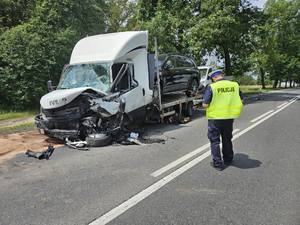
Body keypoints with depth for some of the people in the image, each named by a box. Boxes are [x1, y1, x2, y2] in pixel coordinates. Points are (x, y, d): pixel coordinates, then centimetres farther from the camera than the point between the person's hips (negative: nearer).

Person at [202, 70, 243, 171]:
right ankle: (228, 160, 34)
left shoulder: (211, 87, -14)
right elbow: (241, 101, 6)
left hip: (215, 118, -4)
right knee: (227, 139, 21)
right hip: (229, 117, 5)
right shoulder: (235, 85, -1)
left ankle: (217, 163, 12)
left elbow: (205, 105, -16)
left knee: (214, 141, 10)